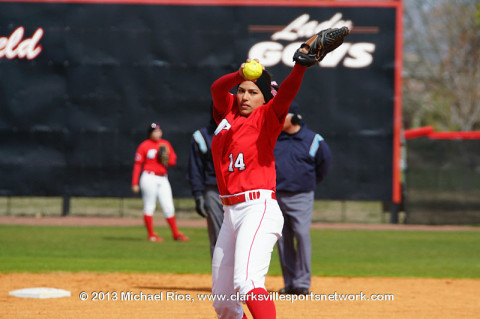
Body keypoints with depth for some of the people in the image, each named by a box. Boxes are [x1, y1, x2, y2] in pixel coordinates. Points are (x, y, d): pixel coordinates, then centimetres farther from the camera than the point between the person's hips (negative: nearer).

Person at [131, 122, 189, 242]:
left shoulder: (166, 144, 12)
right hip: (149, 177, -5)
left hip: (163, 179, 5)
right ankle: (151, 235, 3)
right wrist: (135, 183, -8)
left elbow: (173, 161, 13)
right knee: (149, 206, -2)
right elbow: (138, 165, -3)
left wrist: (165, 158, -10)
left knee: (169, 207, 3)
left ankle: (176, 234, 7)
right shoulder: (144, 146, -2)